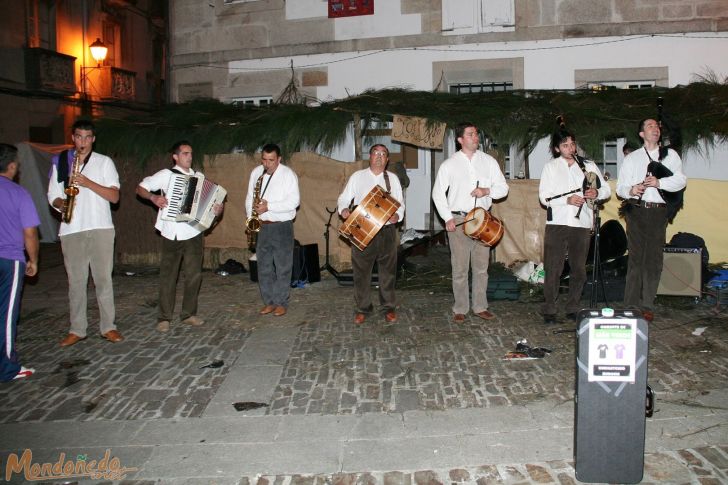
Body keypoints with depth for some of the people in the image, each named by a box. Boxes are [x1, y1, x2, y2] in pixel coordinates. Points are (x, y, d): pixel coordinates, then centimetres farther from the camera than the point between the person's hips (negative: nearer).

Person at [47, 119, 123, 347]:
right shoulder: (60, 162, 12)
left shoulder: (104, 162, 7)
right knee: (76, 281, 5)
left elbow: (114, 196, -2)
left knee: (103, 278, 0)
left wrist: (88, 183, -14)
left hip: (101, 228, -1)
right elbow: (53, 195, 12)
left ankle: (108, 327, 8)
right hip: (71, 229, 2)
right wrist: (61, 203, -10)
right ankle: (77, 329, 13)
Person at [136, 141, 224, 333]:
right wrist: (153, 197, -15)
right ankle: (164, 317, 9)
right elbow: (140, 188, 3)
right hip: (173, 234, -4)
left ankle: (189, 314, 18)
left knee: (194, 275, 6)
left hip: (194, 232, 4)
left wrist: (217, 209, -4)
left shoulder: (198, 177, 12)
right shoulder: (166, 175, 1)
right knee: (168, 275, 2)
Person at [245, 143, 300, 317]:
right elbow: (250, 197, 14)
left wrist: (269, 206, -21)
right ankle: (269, 301, 19)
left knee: (283, 267, 1)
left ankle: (282, 303, 11)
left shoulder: (288, 174, -8)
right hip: (262, 226, 5)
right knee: (264, 267, 9)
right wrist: (251, 216, -1)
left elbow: (294, 201, -15)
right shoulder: (256, 172, 7)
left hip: (282, 226, -5)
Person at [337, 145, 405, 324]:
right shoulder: (357, 176, 7)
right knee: (361, 271, 3)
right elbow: (344, 197, 7)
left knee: (388, 271, 6)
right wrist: (343, 209, -15)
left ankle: (389, 307, 19)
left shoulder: (393, 178, 11)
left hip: (387, 230, 1)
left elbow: (400, 203, 10)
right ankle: (363, 308, 16)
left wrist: (398, 215, -11)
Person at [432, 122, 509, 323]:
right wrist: (448, 218, -7)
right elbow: (438, 193, 2)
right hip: (458, 220, -2)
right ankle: (460, 309, 11)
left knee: (481, 267, 8)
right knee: (460, 268, 1)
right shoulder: (449, 165, 1)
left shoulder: (489, 161, 7)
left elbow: (503, 187, 8)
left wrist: (487, 190, -13)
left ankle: (480, 307, 18)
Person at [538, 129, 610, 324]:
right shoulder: (550, 167, 8)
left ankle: (573, 309, 17)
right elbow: (544, 197, -1)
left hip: (582, 224, 2)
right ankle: (549, 311, 4)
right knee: (553, 269, -4)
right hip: (557, 223, -2)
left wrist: (597, 193, -9)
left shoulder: (589, 166, 14)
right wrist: (567, 200, -15)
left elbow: (607, 189, 14)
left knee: (579, 270, 6)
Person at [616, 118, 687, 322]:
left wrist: (659, 182, -15)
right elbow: (620, 187, 8)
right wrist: (630, 191, -14)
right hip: (636, 210, 0)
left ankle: (647, 306, 4)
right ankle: (631, 305, 1)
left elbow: (681, 180, 1)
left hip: (659, 211, 0)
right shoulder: (631, 158, 15)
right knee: (636, 257, -2)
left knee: (654, 258, -1)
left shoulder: (670, 155, 13)